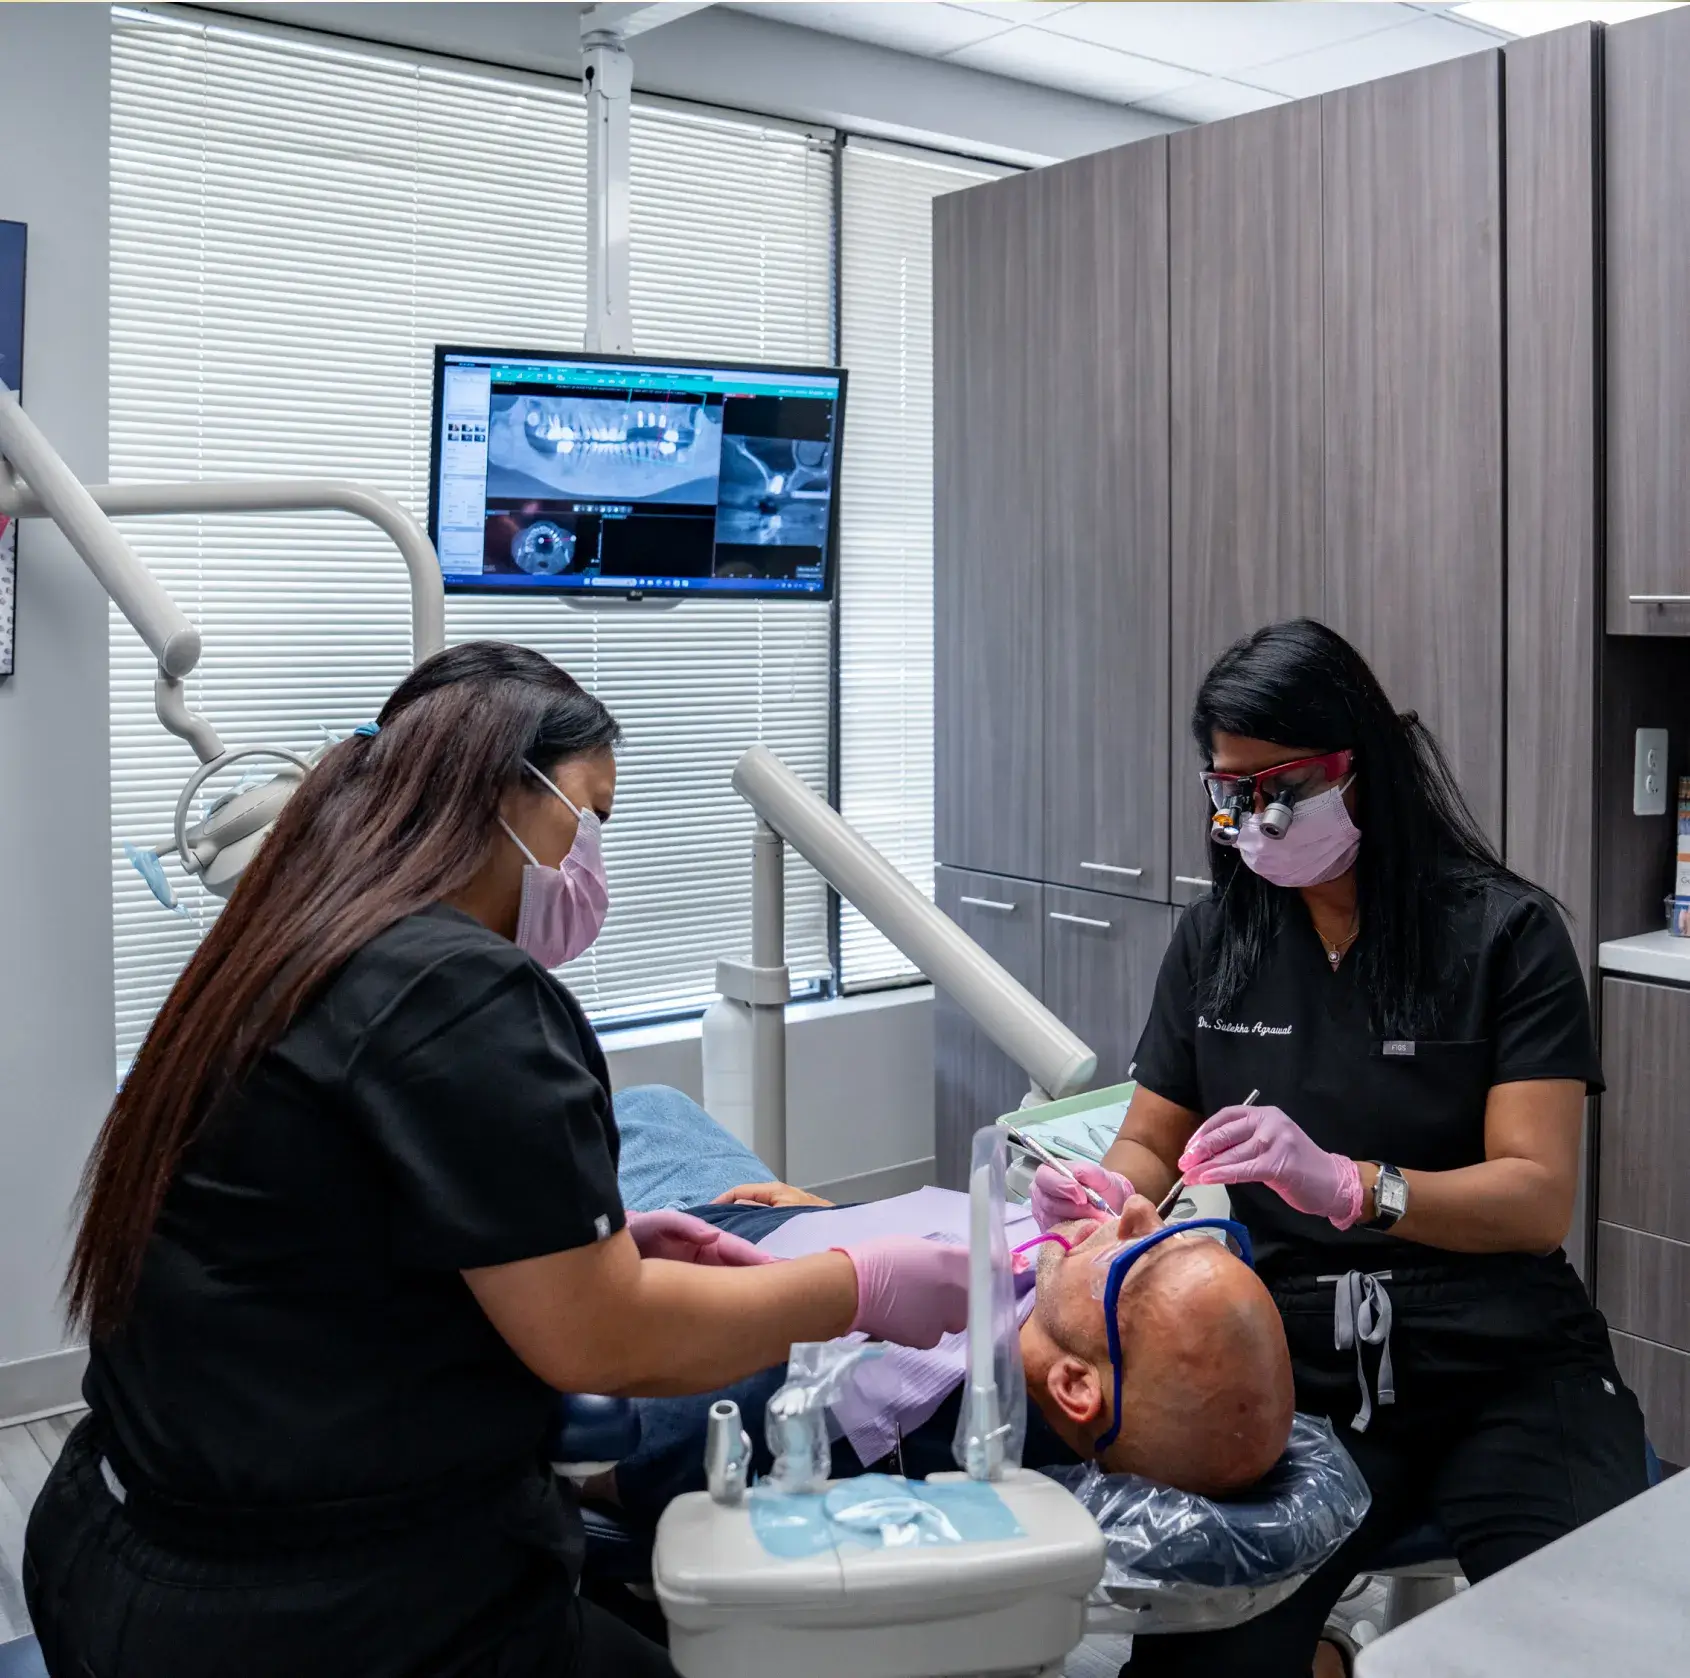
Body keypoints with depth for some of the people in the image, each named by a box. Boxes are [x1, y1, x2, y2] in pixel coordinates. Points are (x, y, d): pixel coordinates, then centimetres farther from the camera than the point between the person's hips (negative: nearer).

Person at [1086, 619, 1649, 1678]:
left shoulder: (1508, 933, -4)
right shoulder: (1216, 939, 8)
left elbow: (1538, 1199, -11)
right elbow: (1152, 1143, 15)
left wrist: (1345, 1184, -29)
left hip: (1504, 1368, -2)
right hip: (1299, 1366, 2)